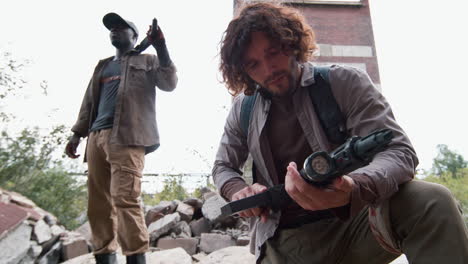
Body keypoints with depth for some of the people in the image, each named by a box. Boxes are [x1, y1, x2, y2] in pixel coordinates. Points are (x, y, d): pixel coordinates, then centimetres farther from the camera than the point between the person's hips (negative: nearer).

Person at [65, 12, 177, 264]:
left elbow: (169, 83, -1)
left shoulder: (148, 61, 16)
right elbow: (90, 102, 26)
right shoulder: (103, 66, 30)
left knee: (125, 199, -17)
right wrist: (77, 134, 16)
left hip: (127, 137, -6)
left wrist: (161, 48, -9)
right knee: (98, 203, 2)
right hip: (97, 137, 6)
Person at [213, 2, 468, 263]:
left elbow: (397, 151, -14)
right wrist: (237, 190, -9)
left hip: (352, 224, -2)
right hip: (283, 242, 3)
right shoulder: (243, 109, 4)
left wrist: (353, 190, -37)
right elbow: (223, 167, 17)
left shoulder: (345, 82, -4)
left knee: (432, 202, -27)